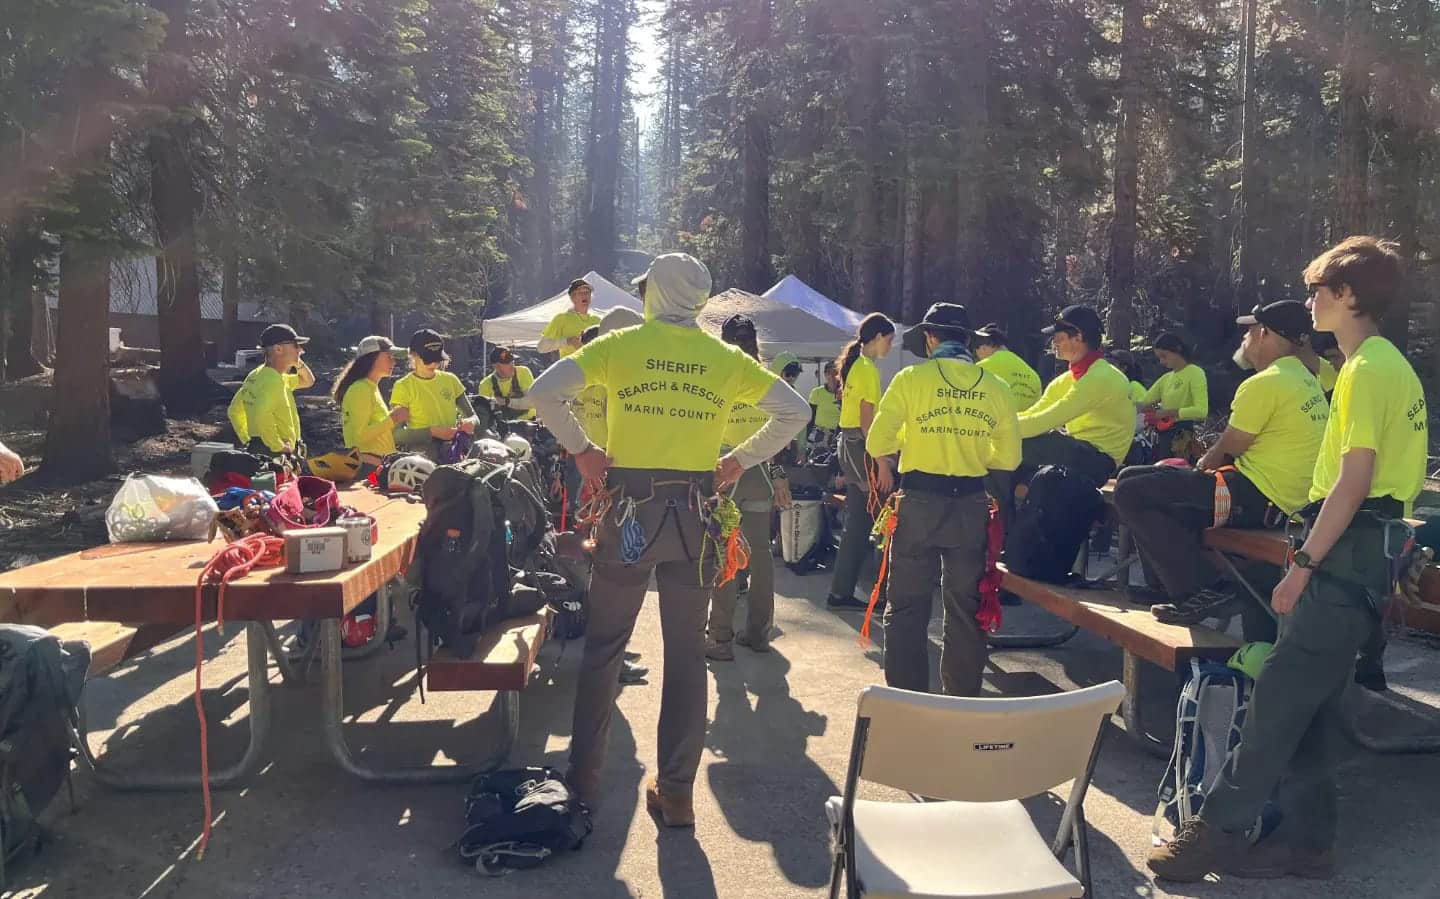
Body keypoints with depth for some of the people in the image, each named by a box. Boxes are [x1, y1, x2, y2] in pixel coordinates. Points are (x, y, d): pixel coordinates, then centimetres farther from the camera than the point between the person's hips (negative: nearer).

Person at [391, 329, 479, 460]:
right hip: (421, 458, -3)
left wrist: (471, 422, -8)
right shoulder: (403, 386, -1)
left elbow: (473, 416, 16)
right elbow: (397, 435, -9)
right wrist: (432, 432, -19)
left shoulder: (450, 380, 10)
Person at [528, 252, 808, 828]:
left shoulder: (619, 345, 0)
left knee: (603, 647, 11)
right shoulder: (727, 359, 6)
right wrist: (739, 461, 8)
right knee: (686, 654, 8)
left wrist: (581, 449, 0)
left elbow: (543, 391, -9)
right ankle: (676, 793, 13)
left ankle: (584, 777, 20)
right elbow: (795, 412, 9)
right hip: (693, 515, 1)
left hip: (629, 510, -1)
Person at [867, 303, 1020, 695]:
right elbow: (1009, 457, 5)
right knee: (965, 605, 13)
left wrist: (885, 462, 14)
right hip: (972, 505, 3)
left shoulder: (912, 378, -6)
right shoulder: (996, 386, 3)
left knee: (908, 604, 7)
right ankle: (963, 699, 21)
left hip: (919, 502, -3)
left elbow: (878, 442, -8)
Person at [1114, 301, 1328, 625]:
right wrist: (1211, 462, 12)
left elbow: (1227, 450, -10)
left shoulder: (1264, 383, -15)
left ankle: (1202, 590, -14)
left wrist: (1205, 464, 11)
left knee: (1131, 492, -14)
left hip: (1257, 496, -11)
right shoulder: (1308, 382, 16)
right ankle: (1164, 584, 17)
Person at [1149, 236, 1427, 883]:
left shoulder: (1366, 370, -14)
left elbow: (1355, 477, -20)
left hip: (1345, 555, -10)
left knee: (1279, 697, -7)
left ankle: (1216, 829, -2)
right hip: (1366, 551, 10)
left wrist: (1303, 564, -18)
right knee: (1310, 702, 12)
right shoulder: (1392, 365, 18)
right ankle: (1307, 840, 20)